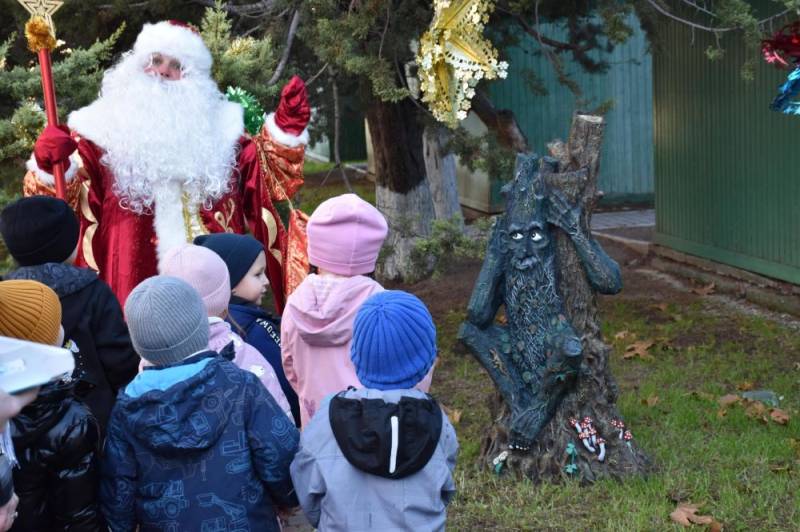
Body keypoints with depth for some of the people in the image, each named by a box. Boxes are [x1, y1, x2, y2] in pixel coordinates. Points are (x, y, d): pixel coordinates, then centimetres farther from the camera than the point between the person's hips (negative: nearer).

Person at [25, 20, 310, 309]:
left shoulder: (214, 127, 14)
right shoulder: (106, 127, 6)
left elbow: (262, 172, 15)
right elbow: (63, 194, 1)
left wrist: (285, 127, 0)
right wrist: (50, 164, -21)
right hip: (136, 278, -2)